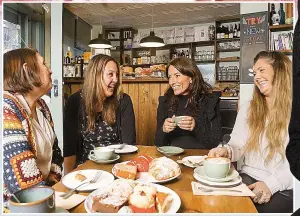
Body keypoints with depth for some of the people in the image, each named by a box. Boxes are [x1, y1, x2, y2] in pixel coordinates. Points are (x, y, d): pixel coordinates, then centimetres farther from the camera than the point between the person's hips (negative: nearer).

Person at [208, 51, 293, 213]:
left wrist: (272, 184, -18)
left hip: (283, 188, -3)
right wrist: (227, 151, -15)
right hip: (249, 178, 3)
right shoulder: (248, 108, 11)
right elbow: (238, 145, 5)